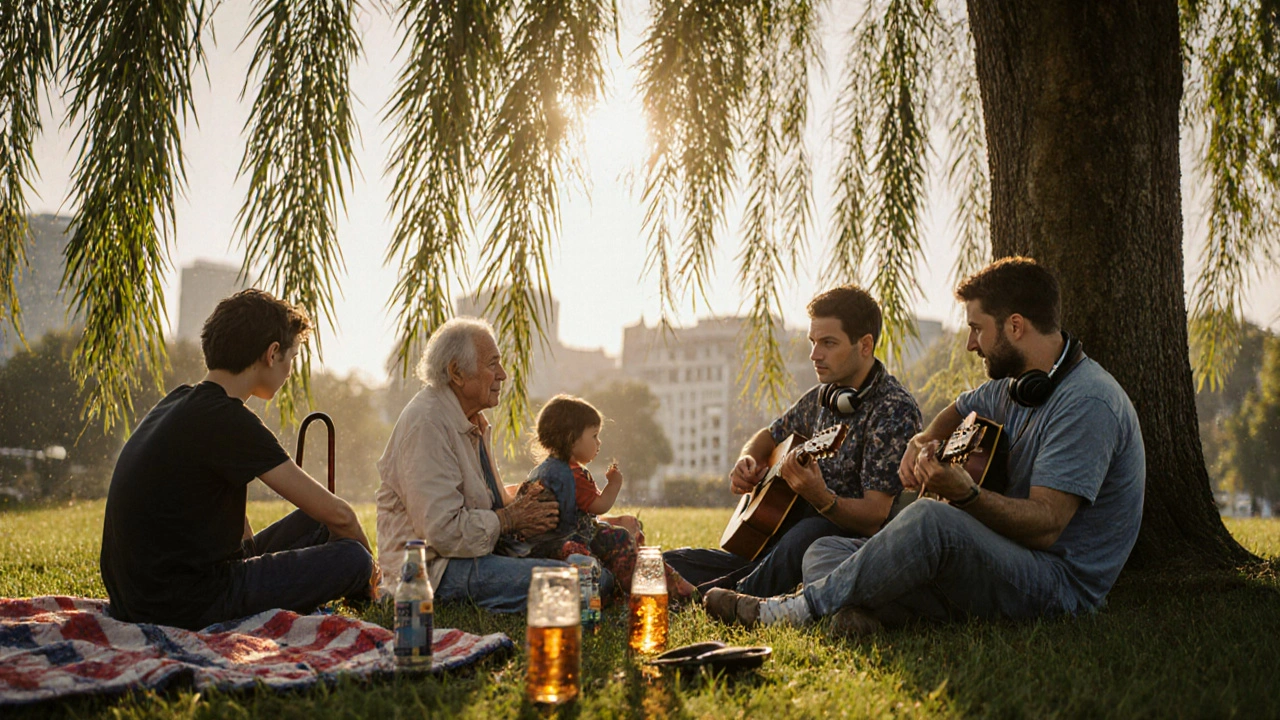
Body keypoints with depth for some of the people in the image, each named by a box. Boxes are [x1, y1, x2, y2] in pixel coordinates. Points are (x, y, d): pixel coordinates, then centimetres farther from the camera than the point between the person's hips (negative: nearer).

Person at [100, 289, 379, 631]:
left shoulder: (179, 402, 11)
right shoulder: (228, 422, -17)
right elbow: (337, 512, -12)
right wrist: (368, 562, 5)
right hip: (182, 608, -10)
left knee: (314, 524, 17)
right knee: (350, 557, -11)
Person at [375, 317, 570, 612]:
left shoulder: (473, 421, 15)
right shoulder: (426, 424, -17)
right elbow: (443, 530, -24)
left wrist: (519, 503, 3)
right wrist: (510, 518, -11)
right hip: (434, 566, -10)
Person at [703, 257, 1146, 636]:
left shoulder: (1087, 402, -19)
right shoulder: (1015, 383, 11)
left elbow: (1046, 524, -25)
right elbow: (960, 411, 33)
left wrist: (964, 495, -40)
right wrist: (925, 442, 10)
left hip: (1058, 584, -10)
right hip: (998, 555, 10)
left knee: (930, 519, -38)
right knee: (824, 552, 0)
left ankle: (801, 608, -22)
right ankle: (861, 612, -34)